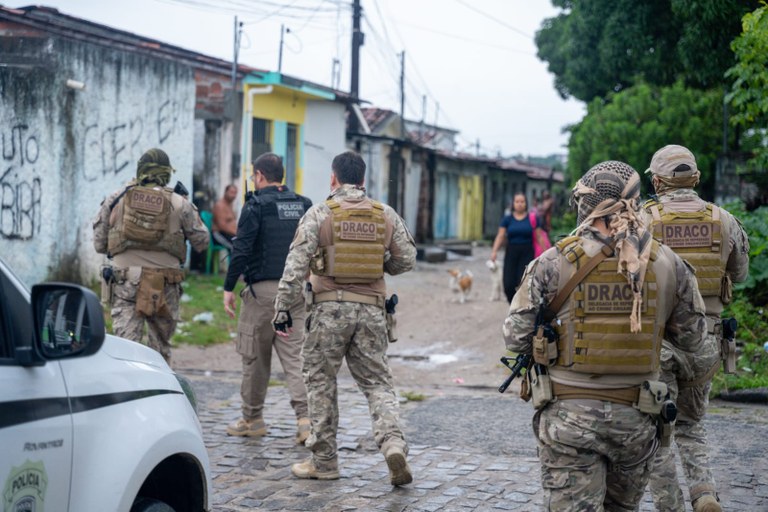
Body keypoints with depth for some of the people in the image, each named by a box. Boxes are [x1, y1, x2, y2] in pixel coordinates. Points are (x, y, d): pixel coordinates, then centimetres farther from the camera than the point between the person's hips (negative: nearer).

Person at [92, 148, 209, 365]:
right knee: (160, 348, 15)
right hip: (164, 287, 0)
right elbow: (201, 242, 9)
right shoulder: (179, 204, 2)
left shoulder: (115, 200, 4)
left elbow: (99, 245, 7)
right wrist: (191, 209, 20)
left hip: (125, 283, 0)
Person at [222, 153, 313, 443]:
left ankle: (252, 419, 18)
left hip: (262, 289, -4)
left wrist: (229, 288, -7)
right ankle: (305, 417, -10)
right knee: (294, 356, 5)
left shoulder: (256, 206, -7)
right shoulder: (304, 206, 9)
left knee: (255, 357, 8)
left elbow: (241, 250, -13)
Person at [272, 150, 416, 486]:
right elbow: (406, 260, 9)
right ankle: (393, 443, -12)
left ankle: (324, 461, 14)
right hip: (372, 309, 3)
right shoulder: (386, 215, 6)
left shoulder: (320, 213, -3)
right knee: (377, 382, 10)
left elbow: (296, 264, -8)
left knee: (320, 380, 10)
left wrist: (282, 307, -4)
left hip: (331, 308, -3)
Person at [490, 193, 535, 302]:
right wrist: (494, 251, -12)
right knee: (508, 285, -5)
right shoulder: (508, 219, 6)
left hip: (527, 253, -1)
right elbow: (500, 236, 1)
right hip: (511, 252, 1)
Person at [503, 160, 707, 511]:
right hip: (636, 417, 3)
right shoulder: (668, 264, -3)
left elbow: (515, 338, -7)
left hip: (569, 415, -2)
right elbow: (691, 339, 5)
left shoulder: (553, 263, -10)